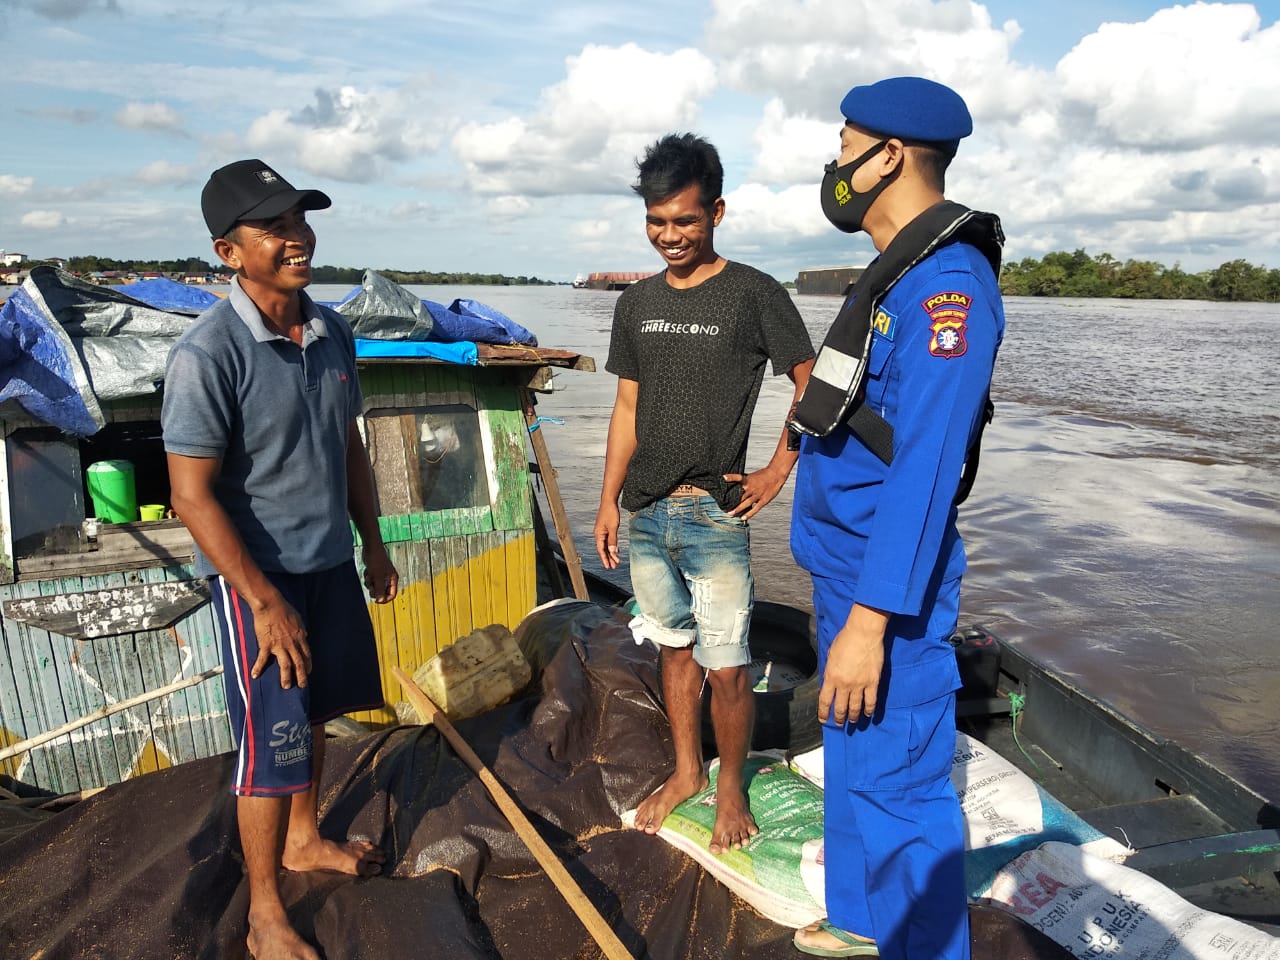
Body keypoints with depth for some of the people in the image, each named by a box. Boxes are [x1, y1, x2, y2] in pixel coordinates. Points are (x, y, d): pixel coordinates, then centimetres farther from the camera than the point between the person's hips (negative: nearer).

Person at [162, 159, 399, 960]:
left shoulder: (333, 333, 0)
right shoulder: (208, 354, -21)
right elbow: (192, 494, -20)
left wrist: (373, 542, 14)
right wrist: (265, 602, -19)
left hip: (331, 563, 7)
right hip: (257, 576, -6)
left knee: (314, 716, 22)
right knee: (273, 743, 5)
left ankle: (304, 840, 46)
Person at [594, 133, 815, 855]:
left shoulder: (755, 294, -6)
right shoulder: (637, 303, 10)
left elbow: (812, 386, -2)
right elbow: (629, 406, 14)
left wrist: (777, 472, -8)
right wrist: (609, 500, 11)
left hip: (715, 516, -5)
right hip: (647, 515, 5)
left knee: (726, 665, 1)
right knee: (675, 646, 18)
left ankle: (731, 788, 25)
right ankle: (686, 772, 36)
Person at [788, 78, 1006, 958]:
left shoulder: (948, 281, -19)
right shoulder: (900, 274, 12)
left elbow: (926, 467, -25)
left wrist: (869, 620, -26)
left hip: (887, 587, -10)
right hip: (846, 568, 10)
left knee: (900, 783, 2)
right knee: (852, 759, 22)